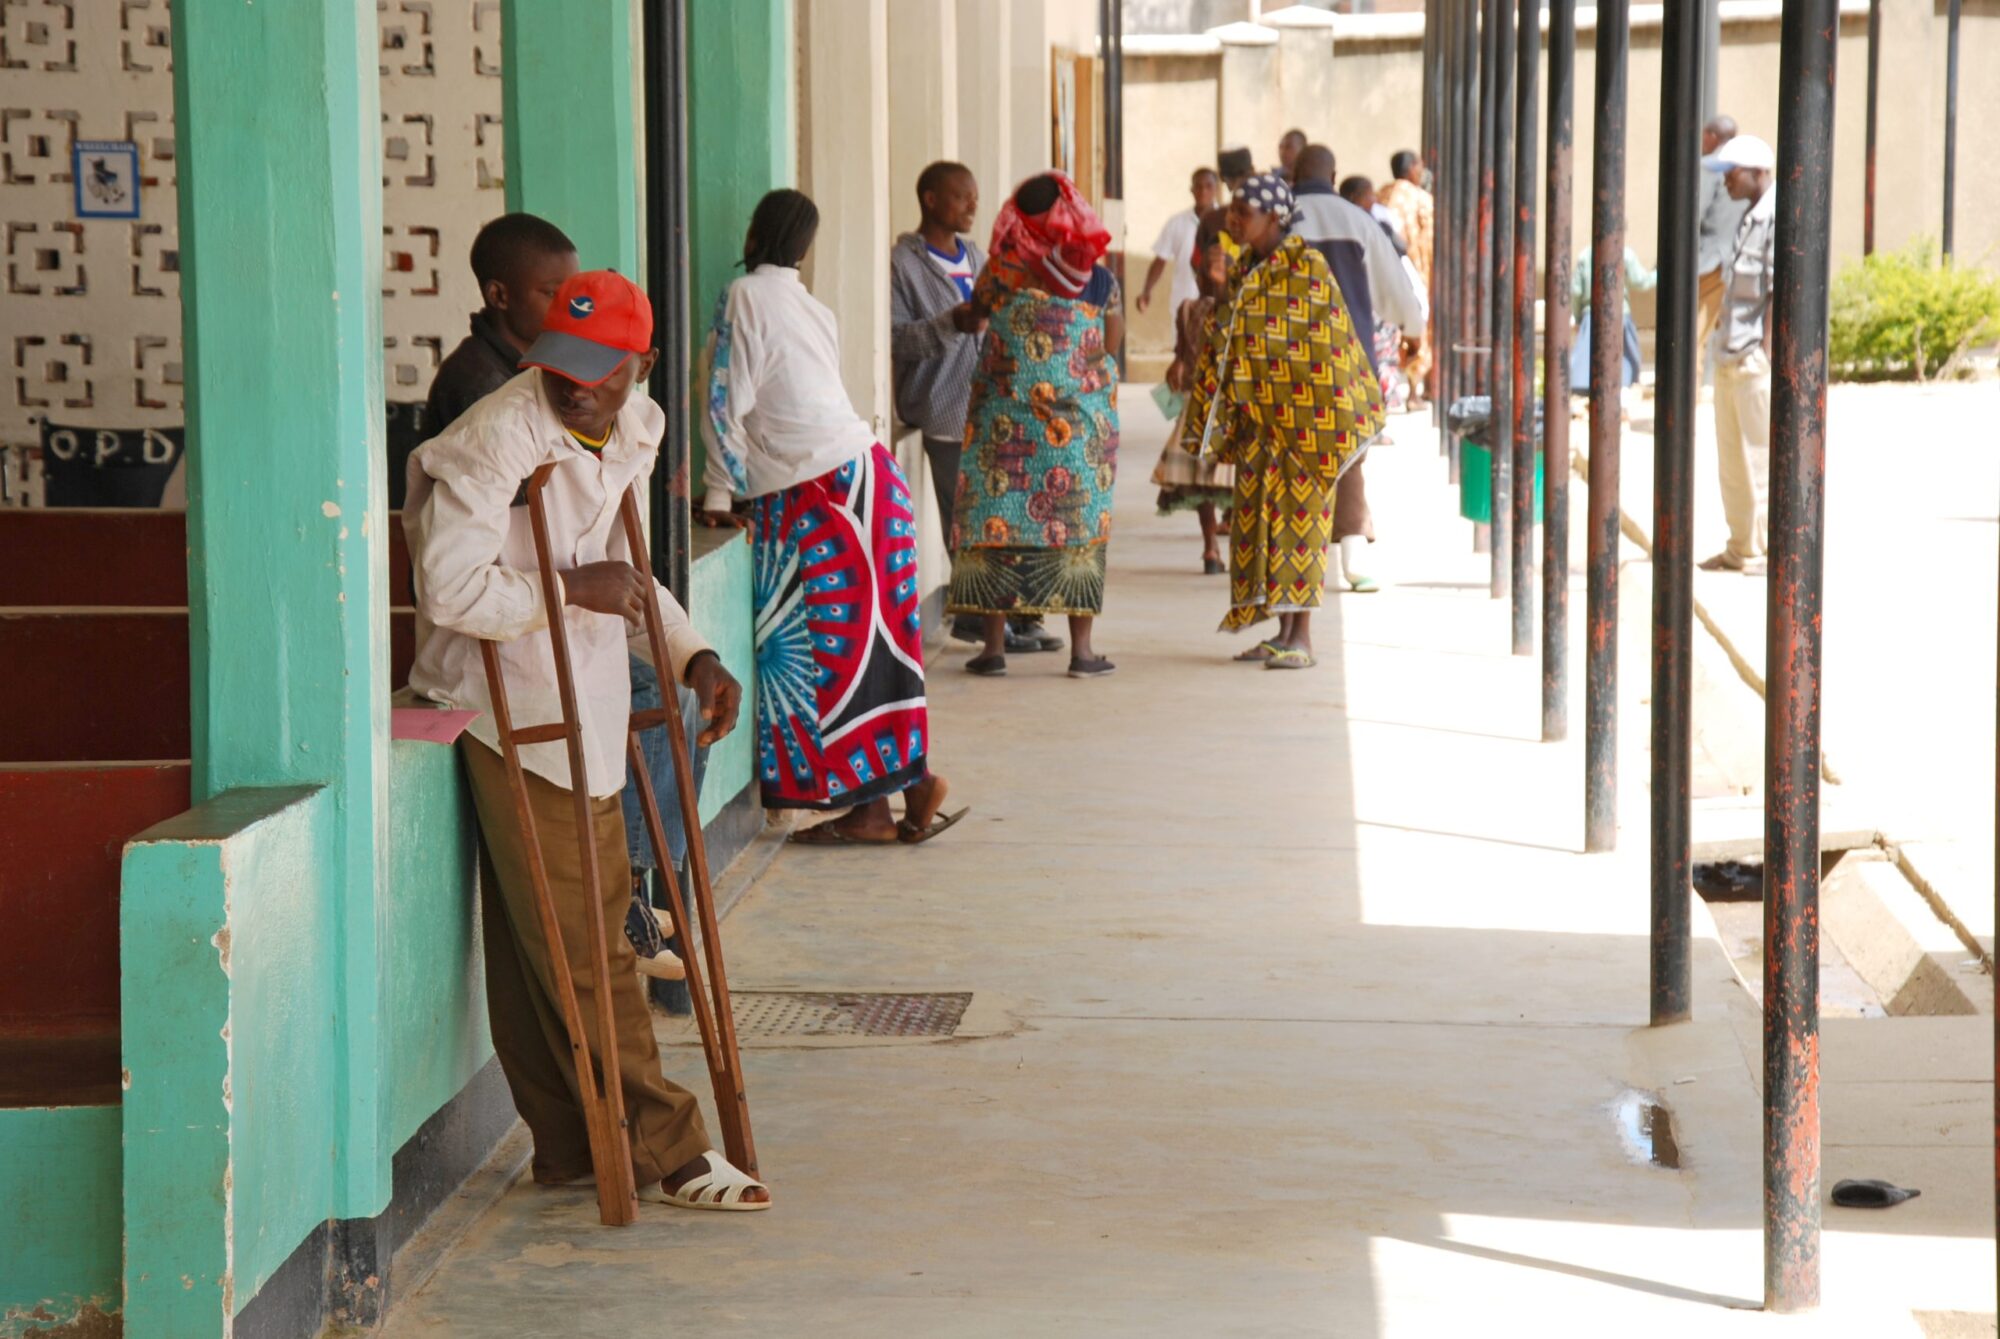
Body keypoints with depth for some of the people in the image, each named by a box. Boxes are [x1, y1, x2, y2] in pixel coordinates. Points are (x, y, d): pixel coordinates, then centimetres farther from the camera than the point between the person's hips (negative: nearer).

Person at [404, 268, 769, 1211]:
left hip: (582, 703, 8)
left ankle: (572, 1147, 20)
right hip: (511, 709, -8)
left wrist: (691, 655, 11)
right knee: (577, 944, -4)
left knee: (558, 934, 13)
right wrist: (571, 591, -18)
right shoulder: (494, 441, -19)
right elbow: (449, 589, -22)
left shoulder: (634, 430, 8)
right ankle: (662, 1150, 1)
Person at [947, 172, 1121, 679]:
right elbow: (1110, 347, 3)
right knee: (1078, 525, 4)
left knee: (995, 522, 6)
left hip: (1004, 420, 0)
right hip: (1080, 421, 0)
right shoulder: (1099, 280, -3)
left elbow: (975, 309, 11)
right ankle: (1081, 648, 4)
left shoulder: (1003, 271, -4)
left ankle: (994, 645, 5)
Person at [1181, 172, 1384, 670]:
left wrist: (1333, 420, -16)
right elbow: (1223, 346, 17)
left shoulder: (1307, 267, -11)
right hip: (1256, 419, 8)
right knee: (1259, 516, 8)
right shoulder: (1244, 271, 12)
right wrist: (1212, 415, 14)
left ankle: (1302, 639, -3)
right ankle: (1282, 631, 15)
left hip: (1299, 418, -8)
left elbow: (1332, 344, -13)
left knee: (1298, 518, -6)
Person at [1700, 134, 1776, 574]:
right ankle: (1742, 549, 19)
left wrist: (1764, 351, -20)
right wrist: (1730, 348, 19)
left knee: (1762, 456, -6)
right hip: (1732, 356, 10)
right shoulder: (1752, 219, 17)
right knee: (1732, 457, 12)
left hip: (1757, 359, -10)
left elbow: (1780, 290, -17)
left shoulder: (1779, 217, -12)